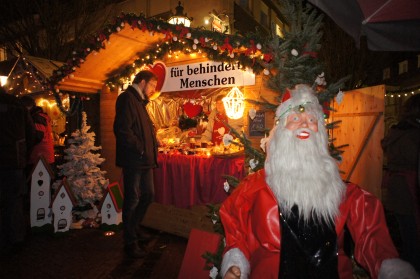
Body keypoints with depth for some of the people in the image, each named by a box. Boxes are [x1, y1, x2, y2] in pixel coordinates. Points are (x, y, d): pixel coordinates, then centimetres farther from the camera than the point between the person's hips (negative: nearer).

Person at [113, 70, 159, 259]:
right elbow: (122, 129, -22)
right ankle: (130, 242, 16)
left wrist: (152, 147, 13)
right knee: (132, 199, 1)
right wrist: (141, 149, -17)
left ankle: (134, 227, 38)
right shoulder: (127, 98, -11)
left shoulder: (140, 101, 20)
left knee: (148, 194, 17)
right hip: (133, 159, -10)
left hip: (144, 159, 10)